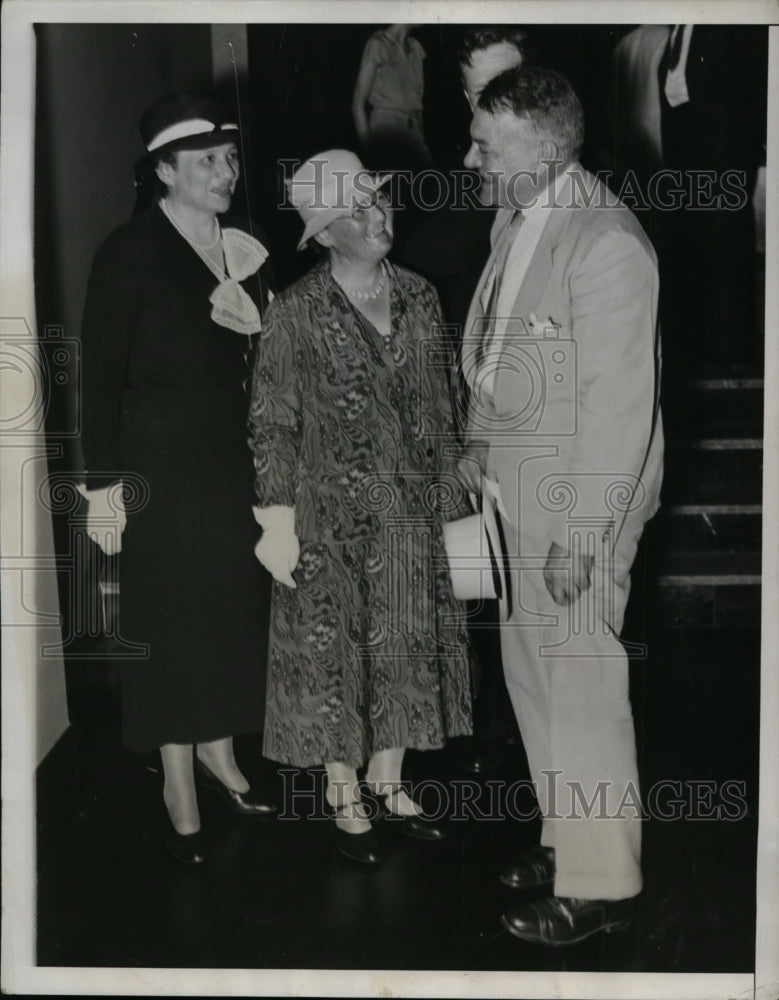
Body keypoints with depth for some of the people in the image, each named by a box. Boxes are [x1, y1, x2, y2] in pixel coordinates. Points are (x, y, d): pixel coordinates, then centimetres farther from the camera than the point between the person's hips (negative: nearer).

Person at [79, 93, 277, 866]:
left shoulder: (245, 247, 5)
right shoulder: (130, 252, -11)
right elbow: (101, 374, -12)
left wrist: (258, 324, -6)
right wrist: (104, 483, -13)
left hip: (236, 453, 5)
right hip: (161, 459, -5)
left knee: (235, 601, 12)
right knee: (170, 614, 4)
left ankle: (218, 751, 33)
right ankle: (179, 783, 19)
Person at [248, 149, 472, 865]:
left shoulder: (419, 297, 3)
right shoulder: (297, 312, -11)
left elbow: (438, 409, 10)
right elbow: (272, 426, -9)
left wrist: (447, 497, 9)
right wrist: (279, 525, -12)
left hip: (411, 516, 5)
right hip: (332, 518, -4)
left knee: (406, 647, 14)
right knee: (333, 656, 7)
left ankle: (387, 783, 32)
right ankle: (346, 800, 24)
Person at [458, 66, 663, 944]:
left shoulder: (605, 243, -21)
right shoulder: (523, 223, 6)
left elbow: (619, 403, -22)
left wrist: (582, 534, -21)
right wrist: (479, 443, 10)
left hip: (579, 507, -9)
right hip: (517, 494, 9)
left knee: (582, 686, 2)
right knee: (530, 670, 19)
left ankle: (599, 884, 19)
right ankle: (566, 837, 37)